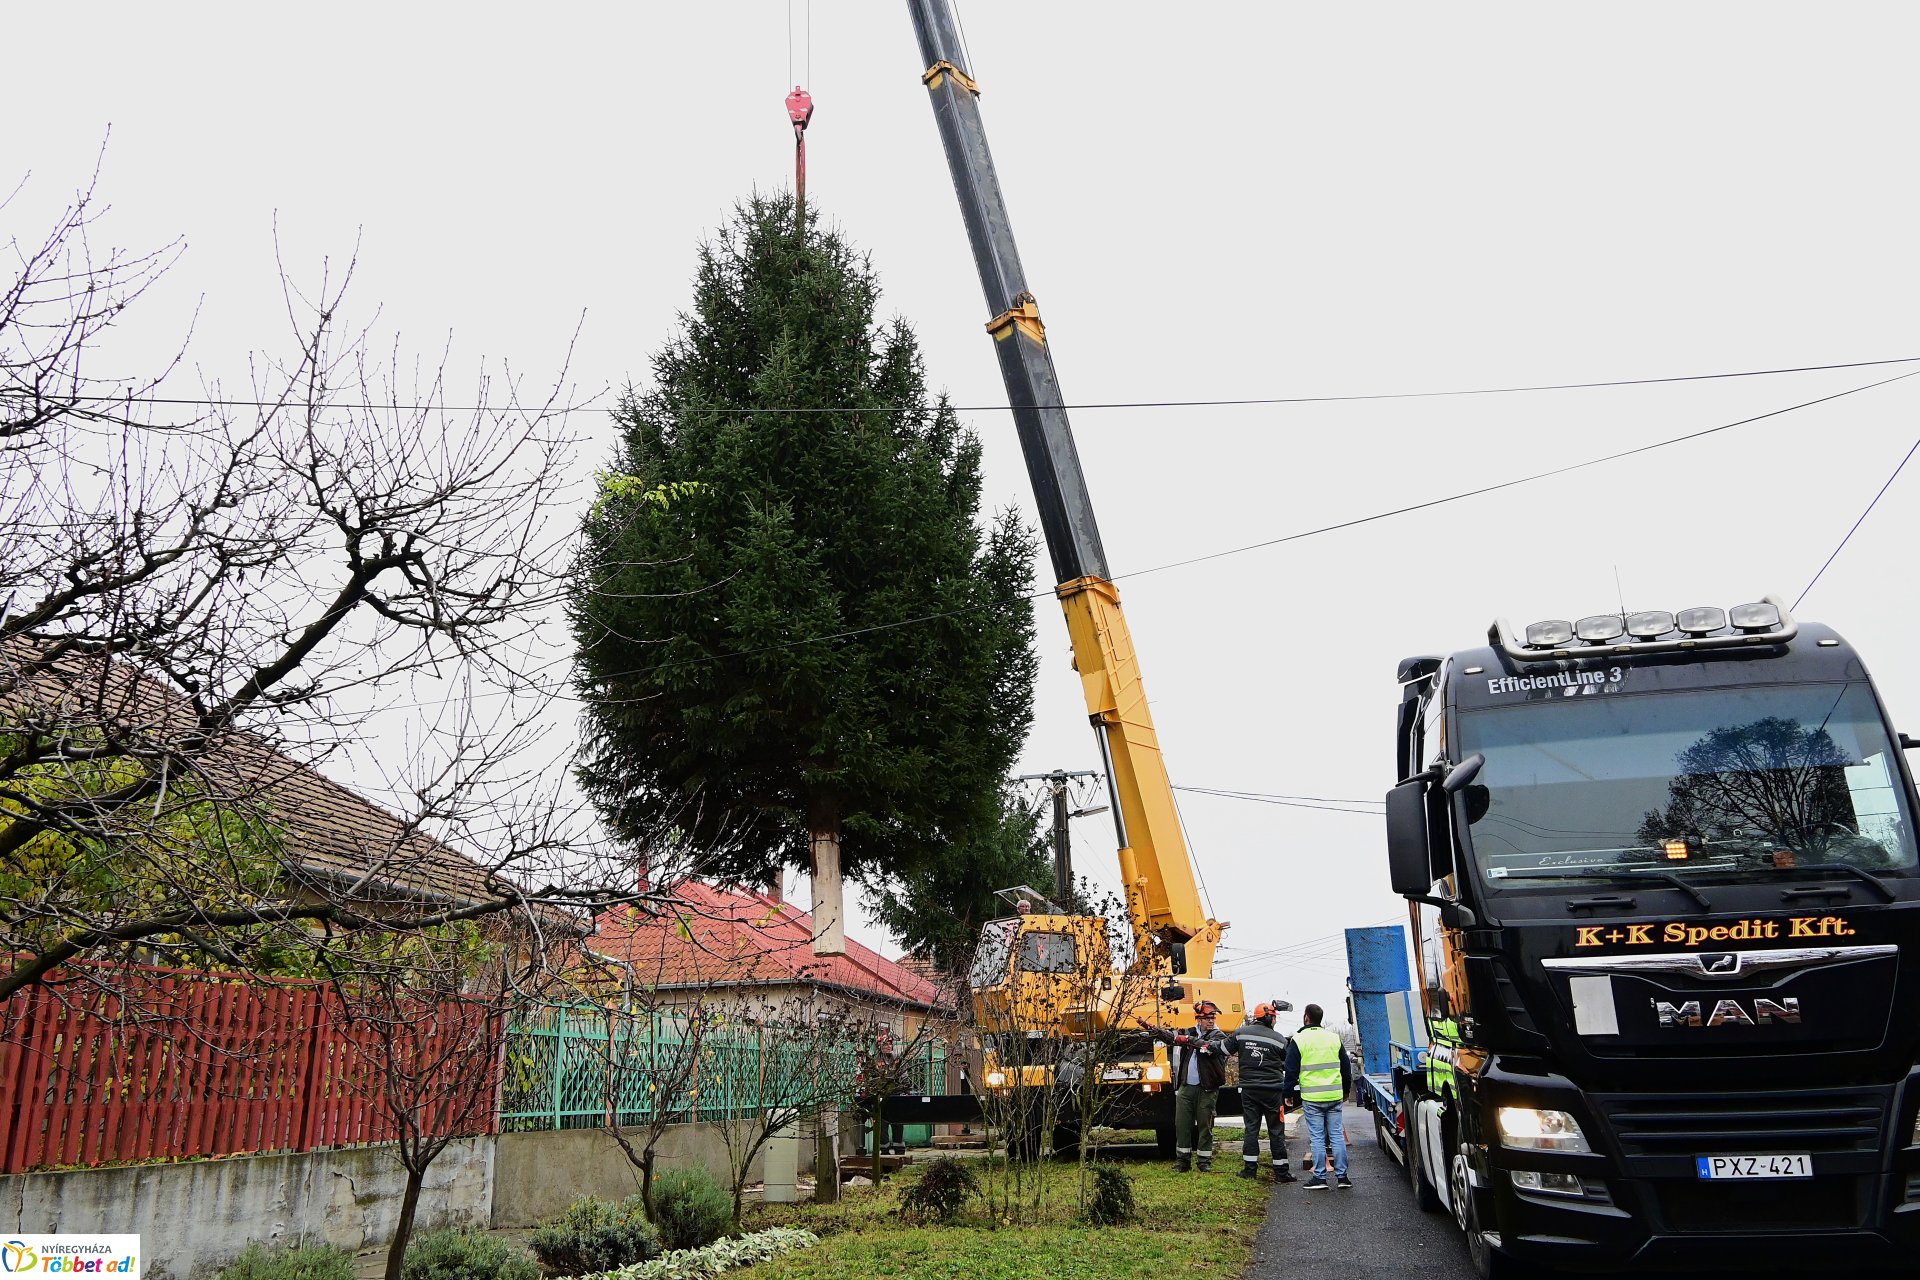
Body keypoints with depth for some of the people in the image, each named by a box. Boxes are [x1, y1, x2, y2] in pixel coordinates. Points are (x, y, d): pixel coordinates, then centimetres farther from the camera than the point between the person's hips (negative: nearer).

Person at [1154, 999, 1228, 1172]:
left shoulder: (1218, 1037, 1)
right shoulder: (1189, 1033, 13)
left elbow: (1211, 1046, -19)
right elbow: (1172, 1036, -1)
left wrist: (1189, 1040, -29)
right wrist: (1159, 1032, -20)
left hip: (1207, 1089, -3)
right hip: (1186, 1087, 3)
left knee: (1205, 1125, 2)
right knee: (1182, 1124, 3)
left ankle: (1204, 1161, 13)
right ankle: (1182, 1160, 12)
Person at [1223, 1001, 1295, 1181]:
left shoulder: (1241, 1033, -1)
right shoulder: (1279, 1039, -7)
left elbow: (1225, 1049, 7)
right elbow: (1287, 1065, 3)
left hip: (1248, 1090, 3)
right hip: (1272, 1090, -3)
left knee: (1251, 1129, 10)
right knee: (1276, 1132, 5)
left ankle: (1250, 1169, 10)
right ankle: (1281, 1172, 9)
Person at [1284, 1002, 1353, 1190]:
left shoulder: (1298, 1040, -3)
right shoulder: (1334, 1038, 9)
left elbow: (1291, 1071, -2)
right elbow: (1346, 1069, 17)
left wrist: (1289, 1093, 8)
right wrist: (1345, 1092, 27)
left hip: (1311, 1098, -3)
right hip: (1335, 1097, 3)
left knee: (1316, 1137, 1)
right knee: (1337, 1135, 8)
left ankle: (1320, 1178, 2)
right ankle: (1341, 1176, 8)